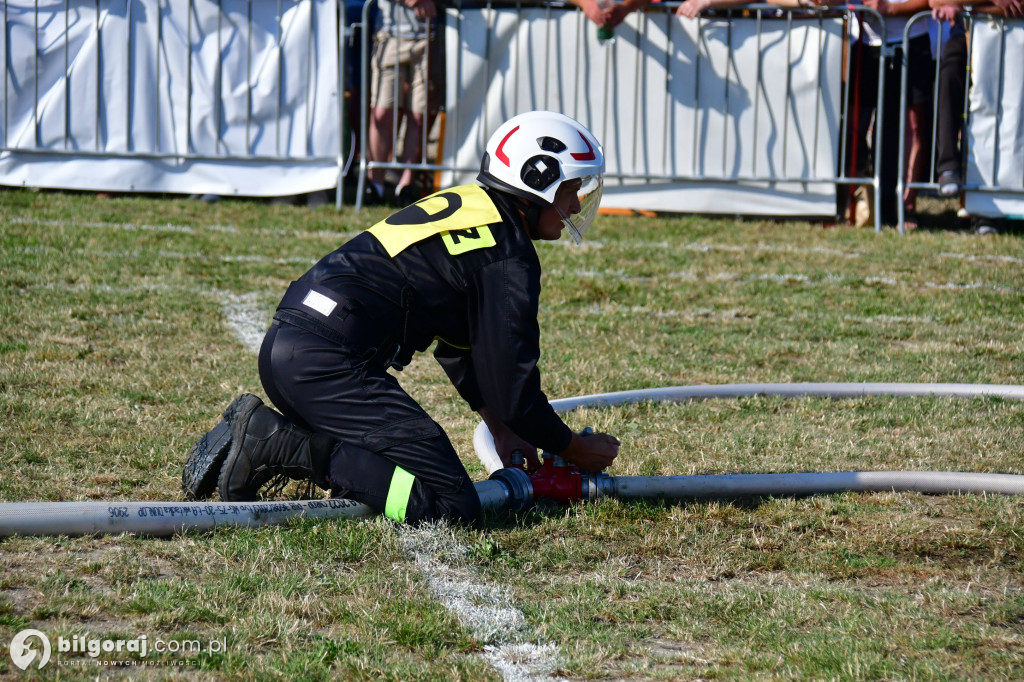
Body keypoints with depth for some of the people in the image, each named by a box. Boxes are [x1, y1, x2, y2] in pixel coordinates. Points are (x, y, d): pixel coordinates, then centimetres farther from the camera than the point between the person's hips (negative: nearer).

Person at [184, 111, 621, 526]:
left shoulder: (465, 206, 22)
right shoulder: (508, 255, -7)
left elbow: (459, 345, 32)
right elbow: (514, 387, -6)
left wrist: (503, 430, 29)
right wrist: (580, 451, 10)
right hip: (328, 365, -10)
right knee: (452, 506, -14)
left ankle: (254, 431, 11)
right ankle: (277, 443, -15)